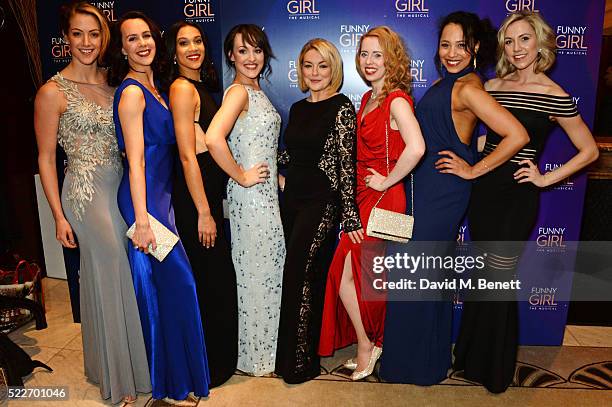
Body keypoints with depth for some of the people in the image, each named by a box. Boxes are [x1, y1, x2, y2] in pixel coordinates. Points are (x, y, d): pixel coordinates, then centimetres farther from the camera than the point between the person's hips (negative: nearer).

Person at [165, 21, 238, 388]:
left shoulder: (200, 86, 15)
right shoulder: (182, 88, -13)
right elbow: (187, 155, -19)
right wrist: (204, 212, -19)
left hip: (209, 190, 10)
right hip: (195, 196, -9)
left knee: (216, 278, 18)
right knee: (211, 280, 2)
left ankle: (220, 357, 36)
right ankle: (211, 367, 21)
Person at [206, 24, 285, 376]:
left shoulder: (256, 91, 13)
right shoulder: (238, 91, -15)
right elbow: (213, 138, -32)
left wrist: (275, 176, 11)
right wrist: (242, 176, -21)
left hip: (267, 192, 9)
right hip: (251, 194, -9)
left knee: (267, 268, 18)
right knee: (257, 271, 3)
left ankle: (264, 347, 36)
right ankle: (256, 356, 23)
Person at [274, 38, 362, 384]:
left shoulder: (342, 108, -8)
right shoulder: (298, 108, 13)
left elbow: (346, 164, -14)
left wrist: (350, 216, -17)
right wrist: (280, 175, 8)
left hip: (321, 203, -7)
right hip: (292, 199, 7)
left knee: (299, 278, -7)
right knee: (308, 277, 14)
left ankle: (300, 362, 9)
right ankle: (299, 355, 30)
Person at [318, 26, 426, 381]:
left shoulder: (397, 101, -14)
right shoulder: (368, 99, 13)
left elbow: (416, 148, -32)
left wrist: (386, 181, -20)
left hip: (382, 198, -8)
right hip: (363, 195, 9)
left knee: (345, 274, -4)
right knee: (363, 276, 14)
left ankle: (366, 345, 17)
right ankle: (370, 345, 32)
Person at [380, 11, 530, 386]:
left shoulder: (467, 88, -17)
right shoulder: (445, 82, 11)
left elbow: (517, 136, -24)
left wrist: (474, 170, -16)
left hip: (443, 193, -9)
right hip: (429, 188, 9)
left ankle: (423, 365, 23)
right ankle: (428, 357, 38)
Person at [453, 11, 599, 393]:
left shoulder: (554, 95, -6)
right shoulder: (492, 87, 6)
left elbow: (589, 150, -1)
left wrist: (546, 178, -7)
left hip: (518, 197, -4)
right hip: (483, 190, 5)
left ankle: (497, 370, 28)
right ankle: (473, 357, 35)